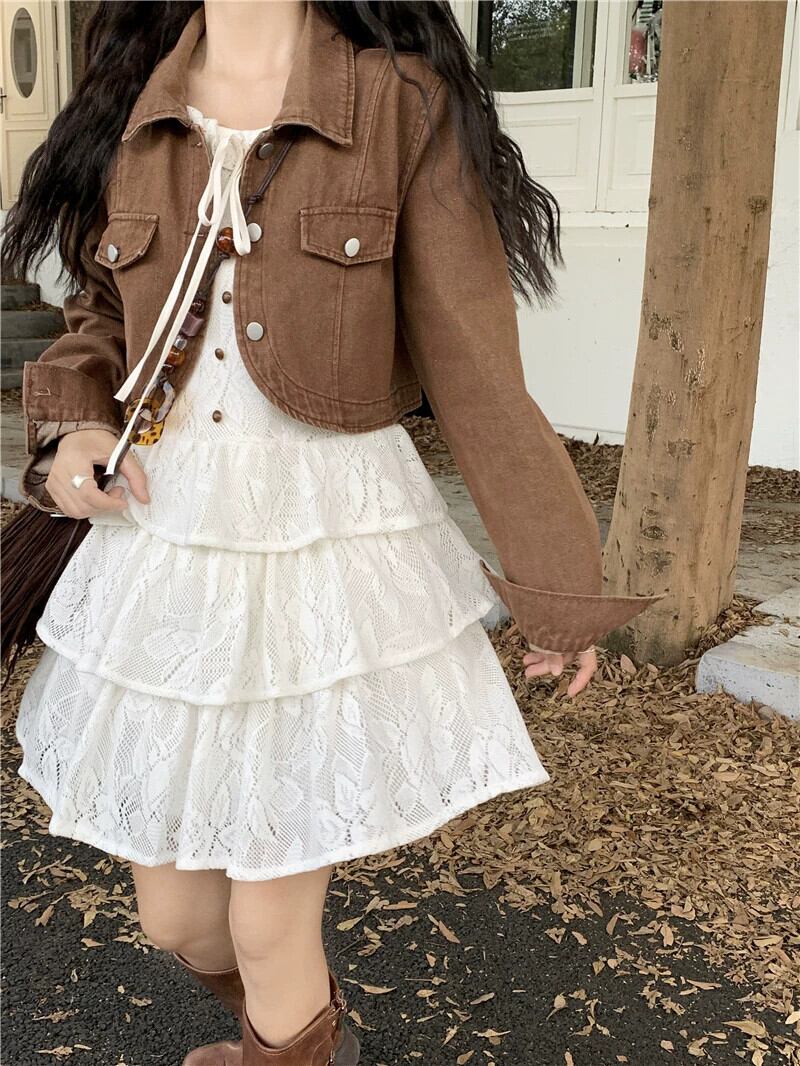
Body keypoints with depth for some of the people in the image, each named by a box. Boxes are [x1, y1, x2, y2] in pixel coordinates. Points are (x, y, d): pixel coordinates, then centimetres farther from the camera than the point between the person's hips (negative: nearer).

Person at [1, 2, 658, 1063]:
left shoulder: (405, 104, -6)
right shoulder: (133, 105, 7)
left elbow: (474, 365, -6)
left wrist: (556, 575, -2)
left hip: (334, 544, -4)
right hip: (166, 545, 5)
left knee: (271, 929, 5)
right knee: (176, 916, 16)